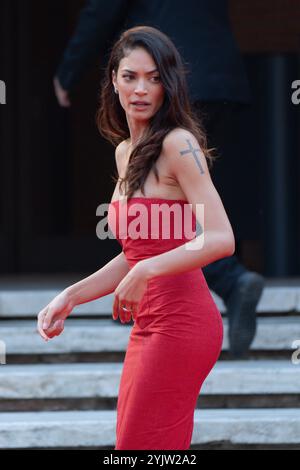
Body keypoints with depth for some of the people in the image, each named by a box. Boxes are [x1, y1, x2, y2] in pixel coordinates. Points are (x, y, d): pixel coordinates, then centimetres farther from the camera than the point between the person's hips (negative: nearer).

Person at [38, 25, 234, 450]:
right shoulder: (125, 152, 15)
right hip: (147, 326, 9)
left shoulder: (179, 144, -11)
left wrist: (145, 273, -25)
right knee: (130, 443, 10)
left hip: (179, 321, -9)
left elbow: (221, 239, -20)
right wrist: (70, 298, 16)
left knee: (142, 446, -8)